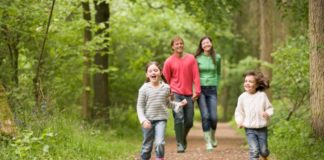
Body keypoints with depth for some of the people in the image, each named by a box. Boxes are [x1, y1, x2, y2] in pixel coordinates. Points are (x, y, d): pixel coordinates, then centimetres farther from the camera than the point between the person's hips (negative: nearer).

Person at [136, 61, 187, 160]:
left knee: (160, 143, -17)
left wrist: (178, 104, 2)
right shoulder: (144, 89, -6)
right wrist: (143, 120, -16)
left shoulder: (166, 88, 1)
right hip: (148, 120, -1)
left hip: (161, 119, 1)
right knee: (147, 145, 8)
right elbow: (140, 106, -4)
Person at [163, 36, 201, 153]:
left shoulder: (191, 58, 3)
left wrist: (197, 91, -6)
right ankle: (179, 144, -8)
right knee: (179, 118, -17)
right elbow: (166, 79, 5)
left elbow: (195, 75, 0)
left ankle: (183, 138, 34)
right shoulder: (169, 61, -1)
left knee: (189, 121, 5)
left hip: (189, 94, 2)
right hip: (175, 93, -2)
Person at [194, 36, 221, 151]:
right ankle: (208, 143, -2)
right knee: (205, 116, -11)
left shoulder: (217, 57, 6)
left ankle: (213, 136, 24)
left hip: (212, 89, 2)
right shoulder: (197, 58, 0)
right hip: (200, 89, -1)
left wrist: (216, 84, 12)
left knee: (213, 117, -6)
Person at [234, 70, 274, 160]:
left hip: (262, 128, 0)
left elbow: (270, 108, 1)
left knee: (263, 150, 10)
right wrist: (239, 121, -9)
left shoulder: (262, 95, -4)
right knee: (254, 150, -12)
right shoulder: (242, 97, -2)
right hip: (249, 129, 0)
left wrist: (267, 113, -21)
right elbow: (239, 112, 7)